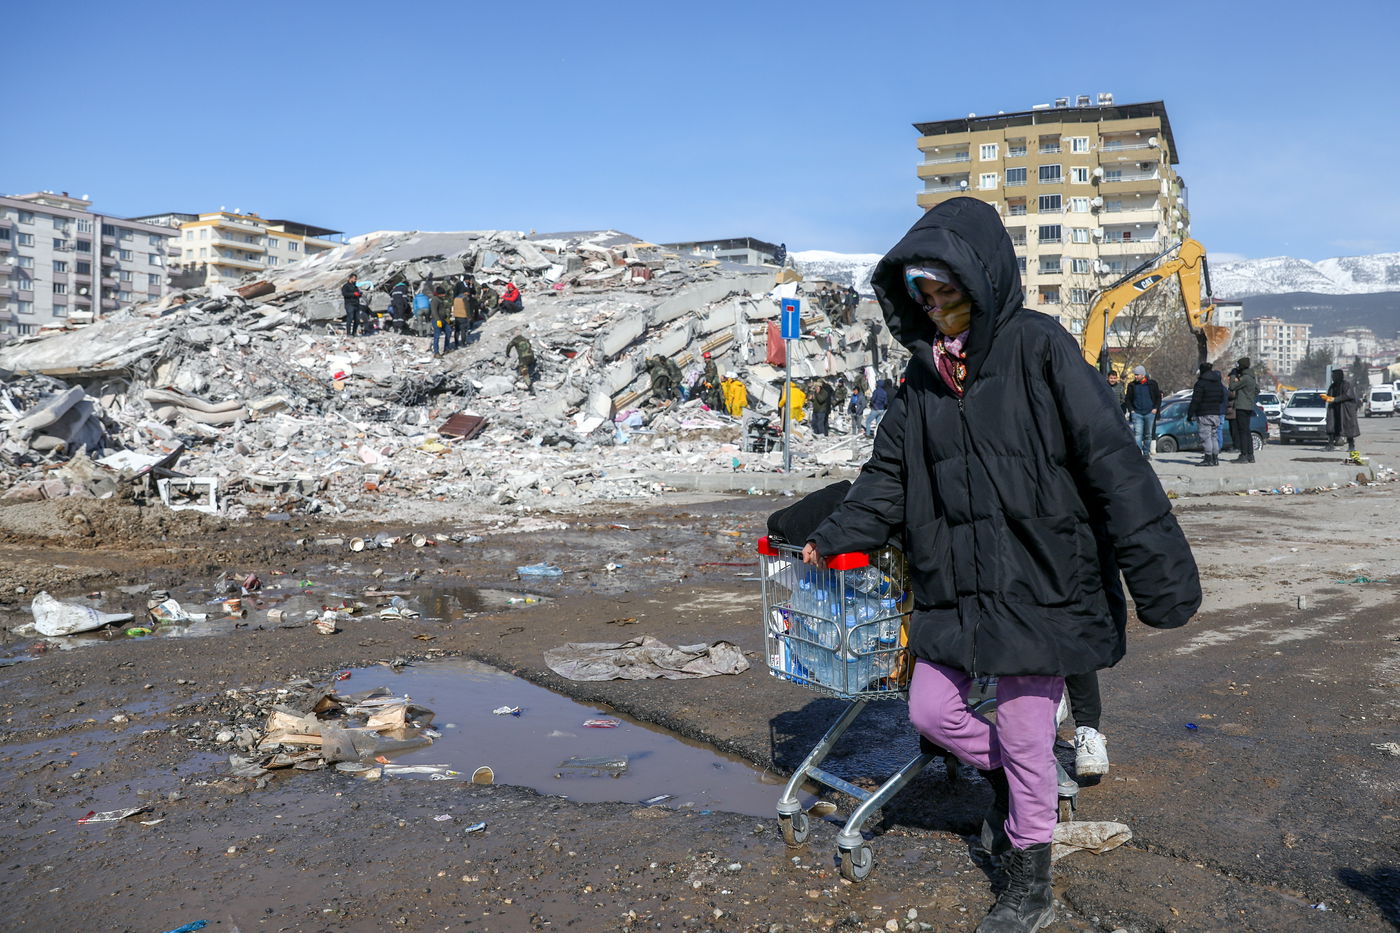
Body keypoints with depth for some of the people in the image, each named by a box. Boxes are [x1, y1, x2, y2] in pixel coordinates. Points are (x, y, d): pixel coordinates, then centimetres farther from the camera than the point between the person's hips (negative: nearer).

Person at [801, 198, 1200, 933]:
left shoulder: (1038, 348, -12)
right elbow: (890, 472, 13)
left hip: (1035, 580, -6)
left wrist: (1157, 572, -20)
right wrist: (837, 535, 4)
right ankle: (1005, 774, 44)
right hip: (955, 583, 6)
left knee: (1025, 735, 6)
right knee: (931, 711, 11)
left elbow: (1112, 463, -17)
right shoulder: (925, 372, 7)